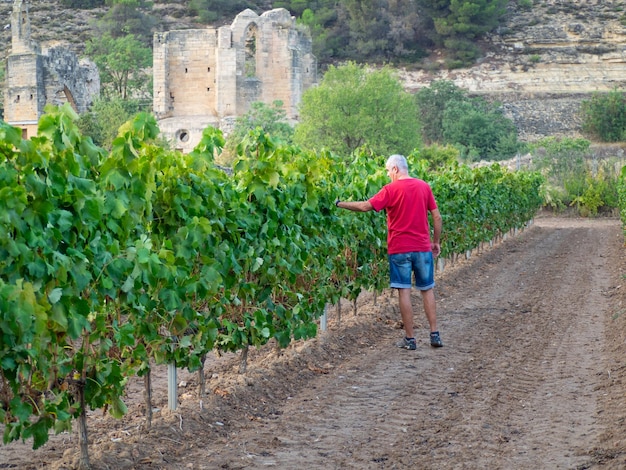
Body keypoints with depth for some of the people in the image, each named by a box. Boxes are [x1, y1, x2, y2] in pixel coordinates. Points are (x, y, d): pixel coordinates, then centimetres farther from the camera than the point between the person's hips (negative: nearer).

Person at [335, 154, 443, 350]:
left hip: (399, 249, -4)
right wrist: (437, 242, 15)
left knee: (404, 291, 0)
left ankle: (410, 339, 1)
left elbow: (366, 206, -15)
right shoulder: (424, 186, 4)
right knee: (428, 290, 13)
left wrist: (340, 204, -4)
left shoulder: (391, 189, -8)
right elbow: (437, 217, 5)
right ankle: (435, 335, 10)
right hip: (423, 248, 4)